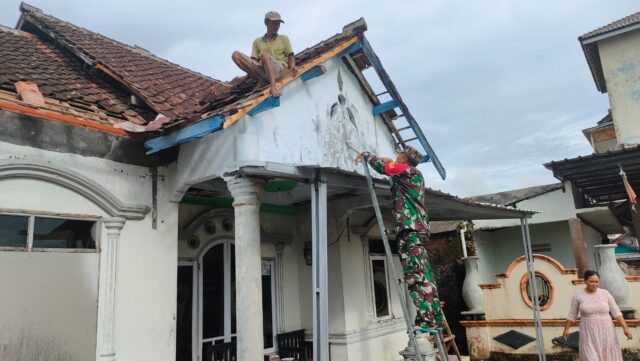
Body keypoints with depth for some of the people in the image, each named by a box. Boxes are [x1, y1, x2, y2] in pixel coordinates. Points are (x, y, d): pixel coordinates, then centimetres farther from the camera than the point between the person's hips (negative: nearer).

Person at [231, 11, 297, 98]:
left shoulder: (283, 38, 21)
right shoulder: (257, 41, 23)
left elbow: (290, 56, 12)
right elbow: (253, 60, 14)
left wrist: (292, 66, -10)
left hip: (280, 69, -3)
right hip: (263, 70, 3)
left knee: (264, 55, -35)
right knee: (236, 55, -16)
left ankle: (273, 86, -45)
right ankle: (262, 80, -21)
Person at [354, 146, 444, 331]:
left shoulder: (407, 170, -1)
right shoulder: (414, 174, 25)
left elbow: (381, 166, -2)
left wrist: (364, 154, 13)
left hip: (410, 229, -10)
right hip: (417, 228, 10)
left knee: (417, 276, -15)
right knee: (422, 276, 9)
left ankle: (428, 319, -18)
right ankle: (435, 319, 12)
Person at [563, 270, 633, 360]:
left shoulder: (605, 293, -1)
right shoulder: (578, 295, -4)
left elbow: (616, 312, 0)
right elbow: (572, 314, 4)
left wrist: (625, 328, -8)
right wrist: (566, 329, 5)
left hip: (606, 331, 2)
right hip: (589, 333, -2)